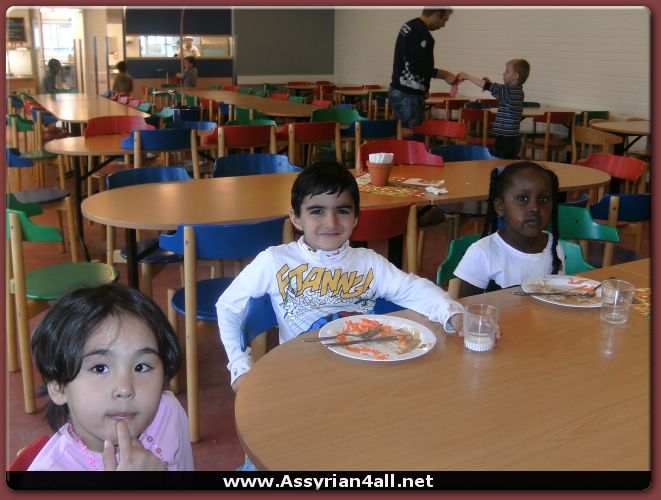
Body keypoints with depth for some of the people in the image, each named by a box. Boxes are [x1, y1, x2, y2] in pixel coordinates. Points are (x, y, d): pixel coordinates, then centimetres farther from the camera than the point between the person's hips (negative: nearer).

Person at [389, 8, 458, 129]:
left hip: (398, 90, 10)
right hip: (408, 94, -10)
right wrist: (445, 75, -11)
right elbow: (418, 68, -22)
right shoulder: (422, 34, -18)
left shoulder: (409, 26, 12)